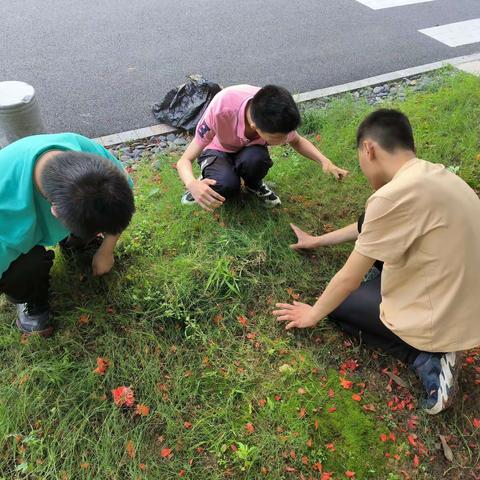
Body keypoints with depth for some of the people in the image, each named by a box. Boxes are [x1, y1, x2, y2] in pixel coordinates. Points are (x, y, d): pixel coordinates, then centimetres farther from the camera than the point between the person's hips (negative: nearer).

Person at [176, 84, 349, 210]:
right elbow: (184, 161, -33)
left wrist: (324, 161, -24)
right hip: (217, 151, -2)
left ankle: (254, 184, 1)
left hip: (249, 151, 2)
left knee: (256, 159, -35)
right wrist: (193, 184, -57)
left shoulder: (276, 116, -30)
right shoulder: (221, 109, -40)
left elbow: (297, 141, -4)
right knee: (226, 185, -35)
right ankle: (208, 181, 1)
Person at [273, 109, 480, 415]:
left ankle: (427, 360, 1)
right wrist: (318, 241, 29)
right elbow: (369, 228, 18)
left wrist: (313, 315, 3)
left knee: (338, 302, 14)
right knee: (381, 240, 20)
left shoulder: (393, 195, -26)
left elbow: (350, 278, -15)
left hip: (440, 321, -8)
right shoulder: (432, 174, 2)